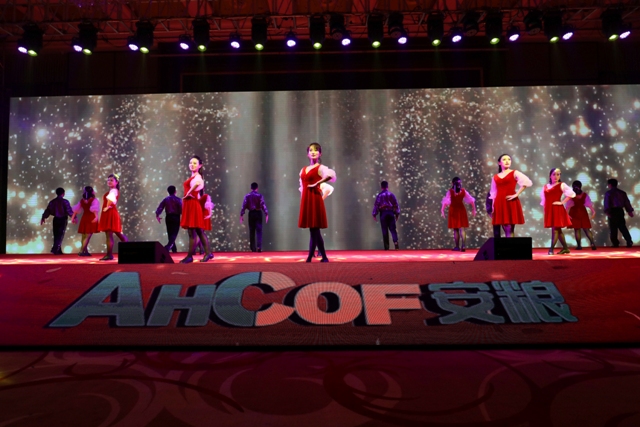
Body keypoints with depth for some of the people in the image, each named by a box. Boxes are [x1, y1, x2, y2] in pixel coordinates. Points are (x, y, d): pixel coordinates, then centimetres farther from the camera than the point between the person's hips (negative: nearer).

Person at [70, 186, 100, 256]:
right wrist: (96, 216, -29)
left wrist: (73, 217, 16)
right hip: (91, 218, -6)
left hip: (84, 218, 6)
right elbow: (95, 209, -20)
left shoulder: (82, 200, 12)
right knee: (88, 236, -7)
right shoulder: (94, 200, -6)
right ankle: (81, 251, -14)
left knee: (84, 236, 12)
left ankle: (85, 251, 19)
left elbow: (76, 209, 12)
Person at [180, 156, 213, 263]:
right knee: (198, 231, 11)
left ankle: (190, 256, -1)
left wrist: (188, 193, -23)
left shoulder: (197, 176, -11)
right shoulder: (192, 177, 19)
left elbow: (198, 183, -35)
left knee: (192, 232, -6)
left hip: (193, 205, -10)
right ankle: (208, 253, 14)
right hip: (189, 205, 10)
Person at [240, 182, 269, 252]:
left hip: (251, 214, 2)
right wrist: (266, 214, -12)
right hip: (258, 213, -2)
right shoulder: (259, 195, -3)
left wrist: (241, 215, 1)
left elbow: (244, 205, -2)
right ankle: (259, 246, -18)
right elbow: (263, 205, -11)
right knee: (259, 230, -2)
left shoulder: (247, 196, 3)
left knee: (251, 231, 8)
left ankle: (253, 248, 11)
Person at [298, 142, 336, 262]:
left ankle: (324, 258, 2)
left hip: (315, 200, -6)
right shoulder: (303, 170, 16)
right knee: (312, 229, 9)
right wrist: (303, 199, 12)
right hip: (306, 201, 6)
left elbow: (331, 174, -26)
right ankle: (310, 257, 12)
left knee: (314, 229, -6)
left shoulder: (320, 168, -5)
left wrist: (317, 184, -21)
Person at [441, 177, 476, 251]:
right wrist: (474, 209, 10)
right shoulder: (463, 191, 1)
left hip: (453, 210, -2)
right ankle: (463, 245, -12)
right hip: (461, 210, 2)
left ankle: (457, 246, 8)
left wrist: (442, 210, -14)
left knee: (455, 229, 5)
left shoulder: (450, 191, -9)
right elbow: (471, 200, 3)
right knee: (462, 229, 2)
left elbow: (445, 202, -17)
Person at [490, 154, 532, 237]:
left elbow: (528, 182, -10)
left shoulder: (514, 173, 4)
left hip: (511, 203, -3)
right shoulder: (495, 177, 15)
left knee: (510, 230, -7)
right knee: (505, 229, 3)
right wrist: (493, 206, 9)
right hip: (499, 203, 3)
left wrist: (516, 194, -13)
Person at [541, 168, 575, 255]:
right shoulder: (545, 186, 12)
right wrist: (545, 206, 8)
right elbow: (543, 198, 22)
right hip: (549, 210, 6)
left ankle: (551, 249, -11)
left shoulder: (561, 185, -1)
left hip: (557, 209, -6)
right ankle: (565, 248, 19)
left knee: (555, 229, -8)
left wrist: (562, 202, -13)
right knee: (558, 230, 10)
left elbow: (572, 193, -10)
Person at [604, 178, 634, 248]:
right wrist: (630, 211, 14)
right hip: (620, 210, 5)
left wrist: (607, 212, -16)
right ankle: (629, 242, 2)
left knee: (613, 228, 0)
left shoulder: (608, 193, -4)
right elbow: (627, 202, 11)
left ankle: (615, 243, 1)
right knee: (623, 227, 10)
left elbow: (607, 203, -13)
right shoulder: (622, 192, 13)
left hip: (613, 211, -5)